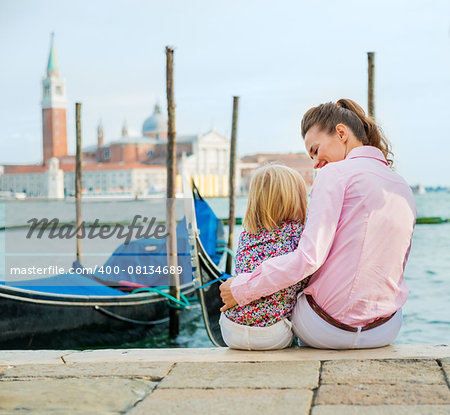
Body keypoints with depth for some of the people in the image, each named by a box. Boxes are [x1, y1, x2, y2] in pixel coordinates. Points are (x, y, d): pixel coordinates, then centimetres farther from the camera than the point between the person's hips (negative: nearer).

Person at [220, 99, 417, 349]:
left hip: (328, 331, -6)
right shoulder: (405, 189, 9)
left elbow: (308, 257, -21)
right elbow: (394, 268, 15)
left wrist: (242, 288, -14)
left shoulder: (336, 172, -11)